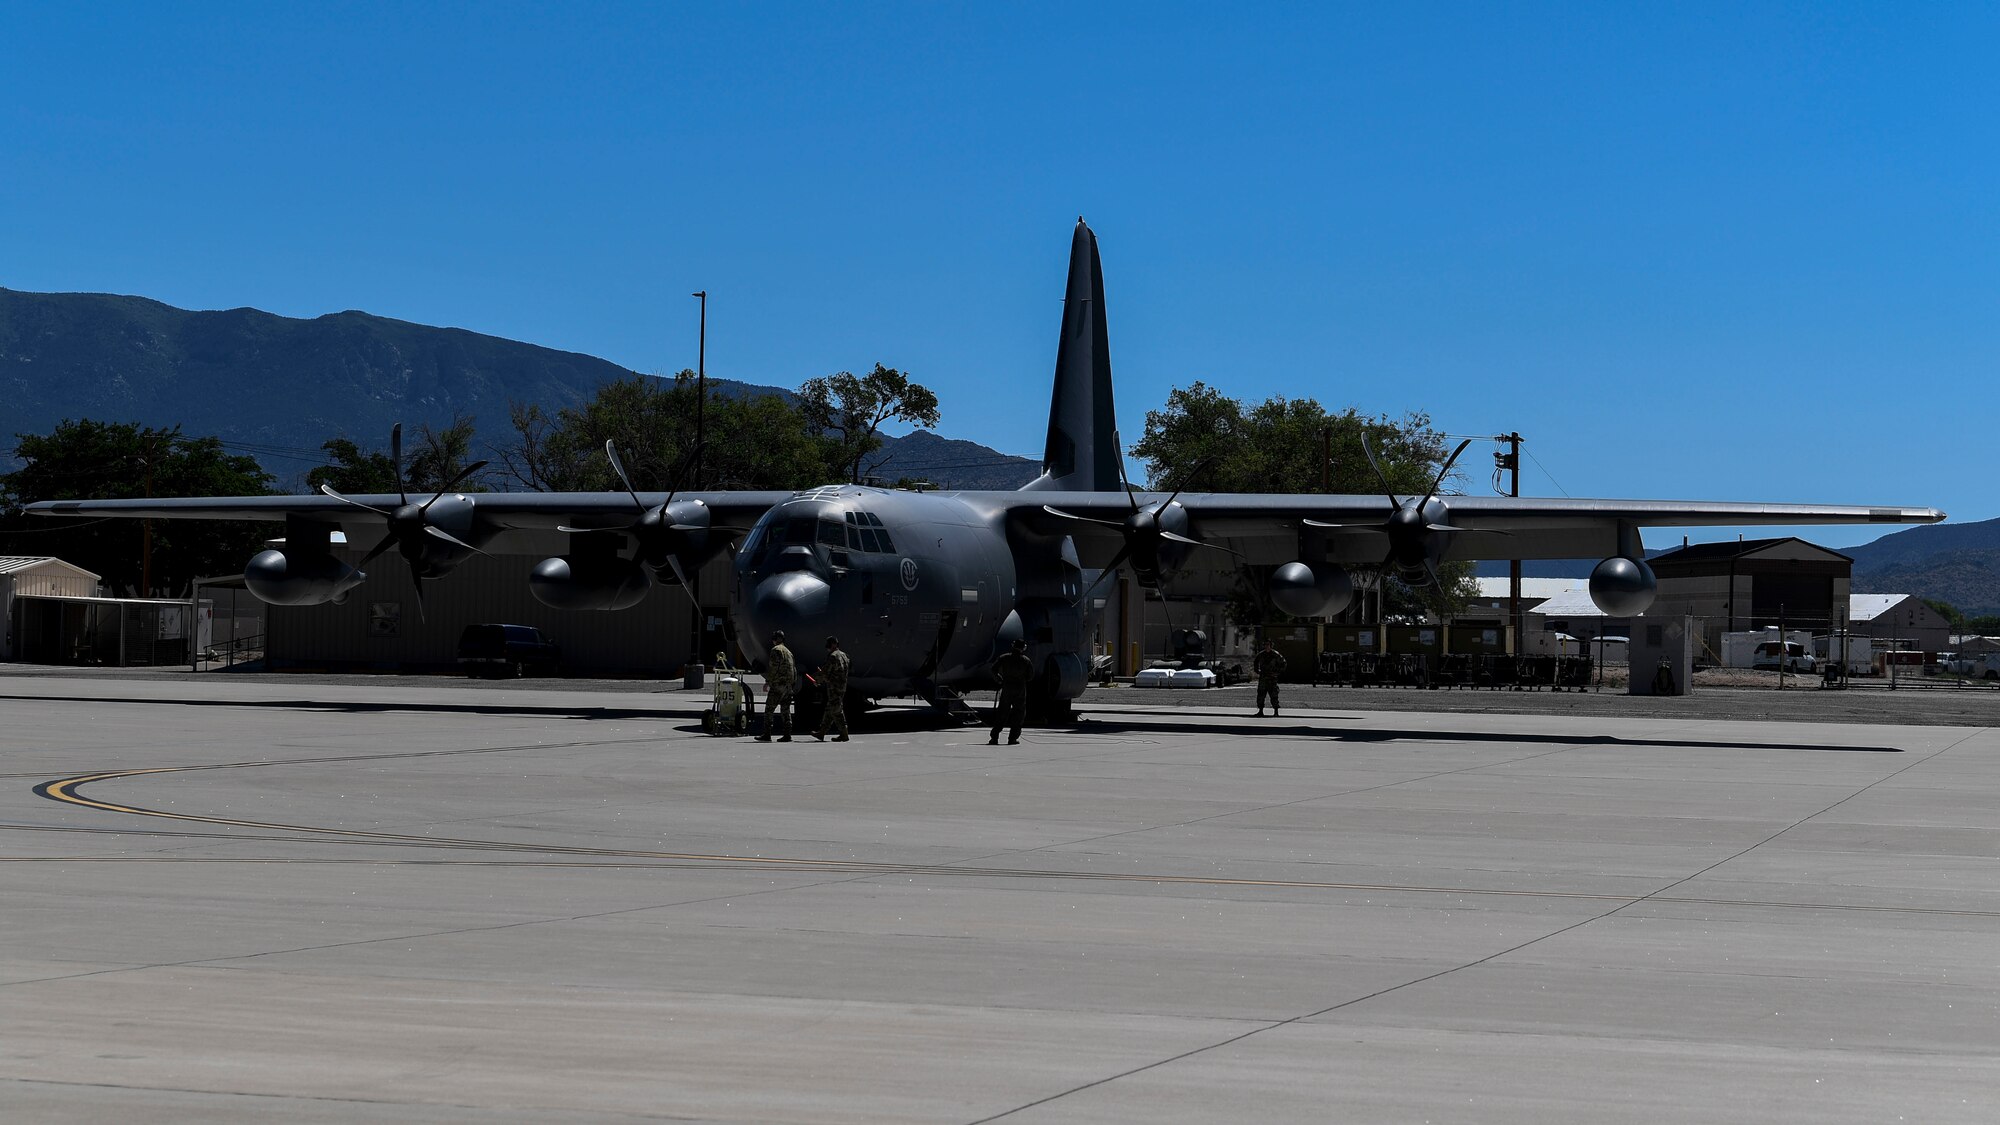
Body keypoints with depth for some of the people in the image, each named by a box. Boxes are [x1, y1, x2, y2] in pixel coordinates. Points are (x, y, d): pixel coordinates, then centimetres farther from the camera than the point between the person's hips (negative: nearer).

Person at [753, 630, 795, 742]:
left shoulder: (776, 650, -6)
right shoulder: (788, 652, 20)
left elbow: (773, 668, -15)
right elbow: (794, 670, 20)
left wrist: (767, 682, -13)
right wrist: (793, 684, 22)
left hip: (778, 685, -8)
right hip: (789, 686, 8)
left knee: (769, 709, -6)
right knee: (785, 710, 10)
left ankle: (767, 735, -11)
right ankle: (787, 735, 5)